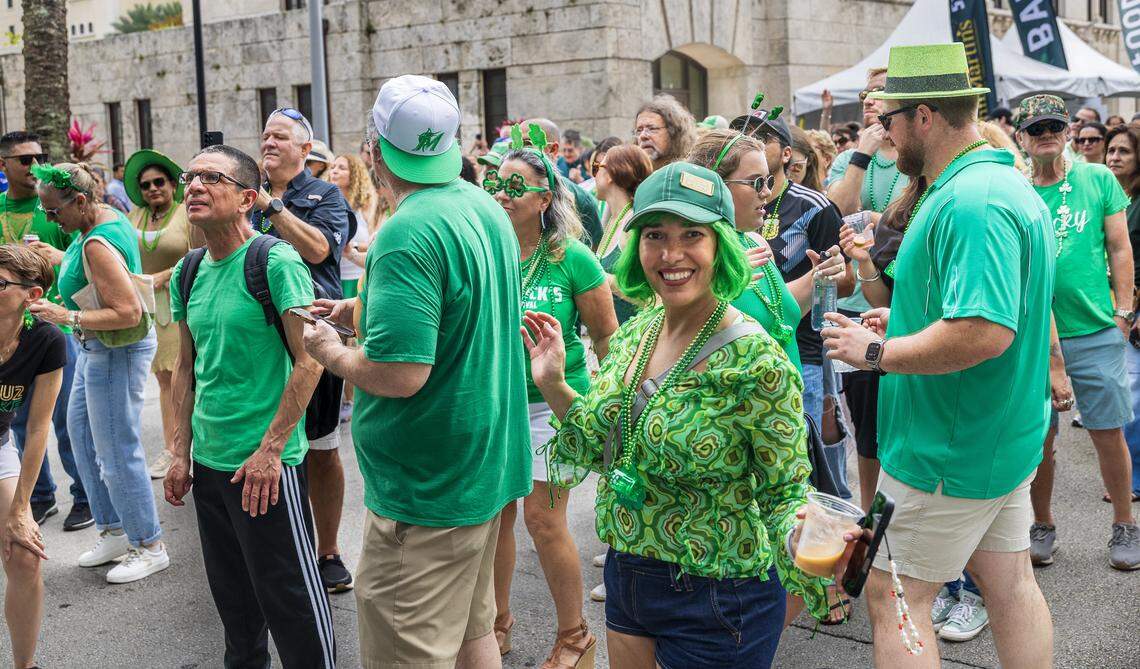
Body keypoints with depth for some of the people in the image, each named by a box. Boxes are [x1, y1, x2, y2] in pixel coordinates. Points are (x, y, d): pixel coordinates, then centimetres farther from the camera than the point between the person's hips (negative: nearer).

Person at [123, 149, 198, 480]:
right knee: (164, 378, 9)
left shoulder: (188, 214, -3)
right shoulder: (134, 216, 13)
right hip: (147, 306, 5)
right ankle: (170, 448, 14)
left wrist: (163, 276, -17)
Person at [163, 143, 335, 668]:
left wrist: (271, 449, -18)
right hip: (207, 461, 7)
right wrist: (181, 453, 9)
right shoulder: (187, 273, 8)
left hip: (266, 464, -7)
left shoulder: (276, 262, -14)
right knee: (231, 591, 20)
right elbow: (187, 368, 14)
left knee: (288, 595, 2)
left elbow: (309, 359, -17)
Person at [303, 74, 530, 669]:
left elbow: (399, 374, -28)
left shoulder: (407, 232, -23)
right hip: (487, 470, 10)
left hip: (425, 490, -9)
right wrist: (367, 312, 13)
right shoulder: (489, 209, 6)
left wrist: (331, 352, -9)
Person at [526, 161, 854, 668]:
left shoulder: (757, 361, -20)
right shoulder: (632, 335, -1)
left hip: (718, 604, -6)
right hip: (626, 580, 6)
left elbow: (785, 494, -14)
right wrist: (553, 386, 1)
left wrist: (809, 533, -33)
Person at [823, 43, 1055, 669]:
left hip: (946, 453, -10)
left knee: (893, 598, 1)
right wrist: (906, 321, 12)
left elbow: (984, 333, -34)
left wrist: (877, 351, -22)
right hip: (1005, 438, 10)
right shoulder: (1009, 183, 11)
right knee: (1011, 584, 18)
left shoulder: (969, 202, -24)